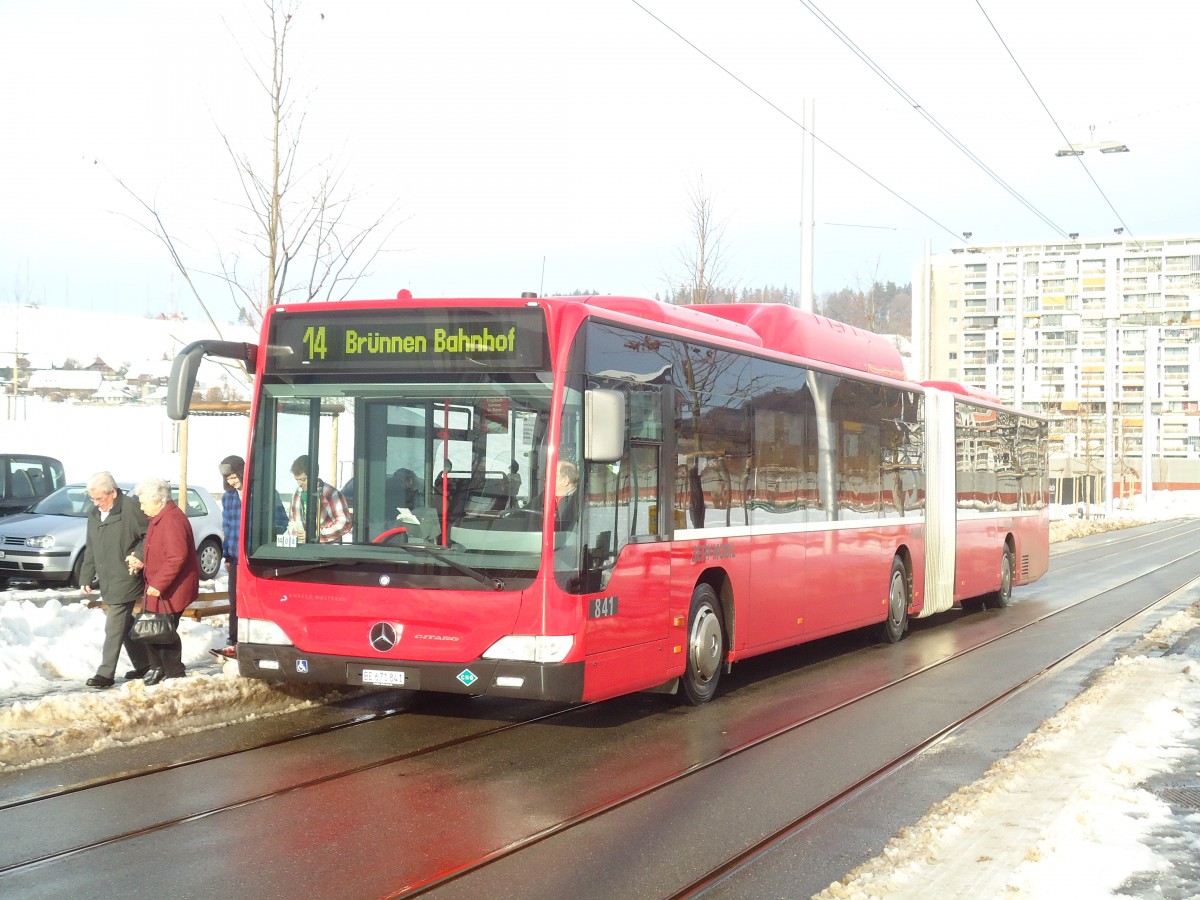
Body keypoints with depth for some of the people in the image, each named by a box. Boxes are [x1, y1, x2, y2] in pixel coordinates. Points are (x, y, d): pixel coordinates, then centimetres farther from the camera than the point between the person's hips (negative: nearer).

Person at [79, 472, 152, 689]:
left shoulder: (131, 508, -13)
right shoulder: (94, 514, 13)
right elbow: (90, 550, 20)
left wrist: (139, 556, -19)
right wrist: (86, 577, 16)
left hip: (126, 579, -8)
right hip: (108, 581, 8)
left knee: (114, 628, -9)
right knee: (126, 625, 14)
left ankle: (106, 674, -6)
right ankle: (143, 664, 26)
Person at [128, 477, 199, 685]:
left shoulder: (172, 520, -22)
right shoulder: (159, 519, 14)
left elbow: (177, 557, -28)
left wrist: (158, 584, -25)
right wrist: (143, 563, 8)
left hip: (170, 590, -10)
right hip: (157, 588, 10)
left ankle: (174, 674, 10)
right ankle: (157, 668, 28)